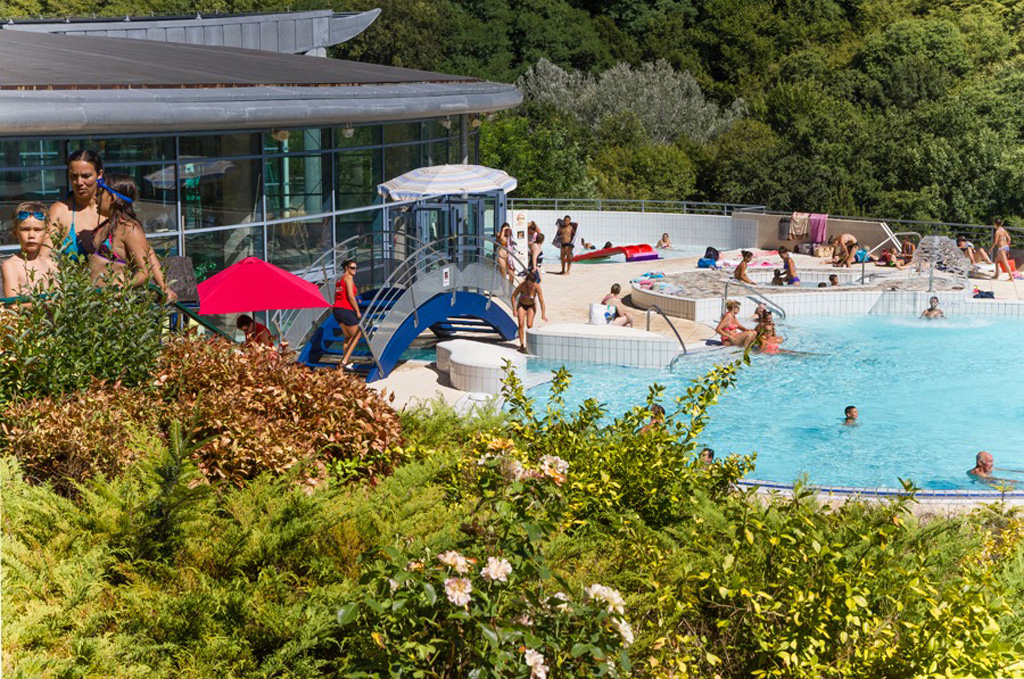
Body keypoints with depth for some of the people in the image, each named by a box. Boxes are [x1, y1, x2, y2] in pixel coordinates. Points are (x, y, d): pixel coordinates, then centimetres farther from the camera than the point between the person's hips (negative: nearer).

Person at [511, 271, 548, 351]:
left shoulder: (537, 287, -27)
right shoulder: (522, 285, -25)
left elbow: (541, 301, -24)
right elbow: (513, 296, -14)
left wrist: (543, 314, -29)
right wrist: (514, 310, -17)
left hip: (531, 306, -1)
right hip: (521, 305, 1)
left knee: (529, 325, -15)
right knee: (521, 324, -15)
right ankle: (522, 345, -11)